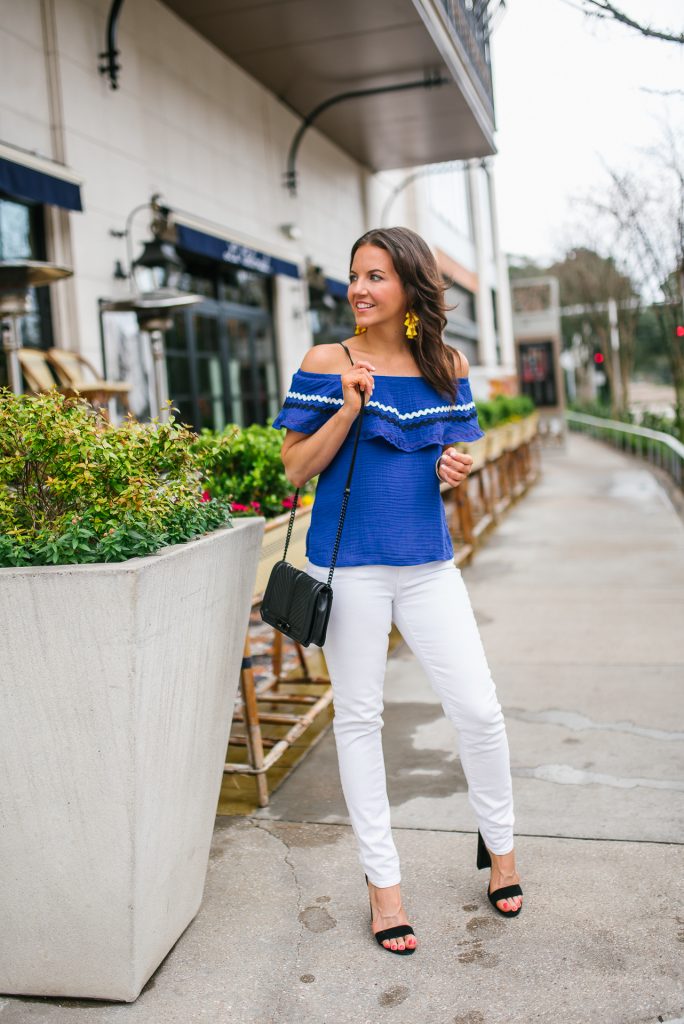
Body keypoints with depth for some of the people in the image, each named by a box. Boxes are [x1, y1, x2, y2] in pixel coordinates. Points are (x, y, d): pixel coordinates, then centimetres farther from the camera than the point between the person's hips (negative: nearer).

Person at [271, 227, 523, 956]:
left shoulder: (446, 365, 6)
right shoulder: (326, 362, -1)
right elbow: (296, 467, -2)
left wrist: (455, 469, -6)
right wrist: (349, 408, -15)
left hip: (427, 562, 2)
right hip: (349, 562, -2)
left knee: (478, 710, 1)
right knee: (358, 717, 7)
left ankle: (498, 842, 29)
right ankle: (382, 879, 23)